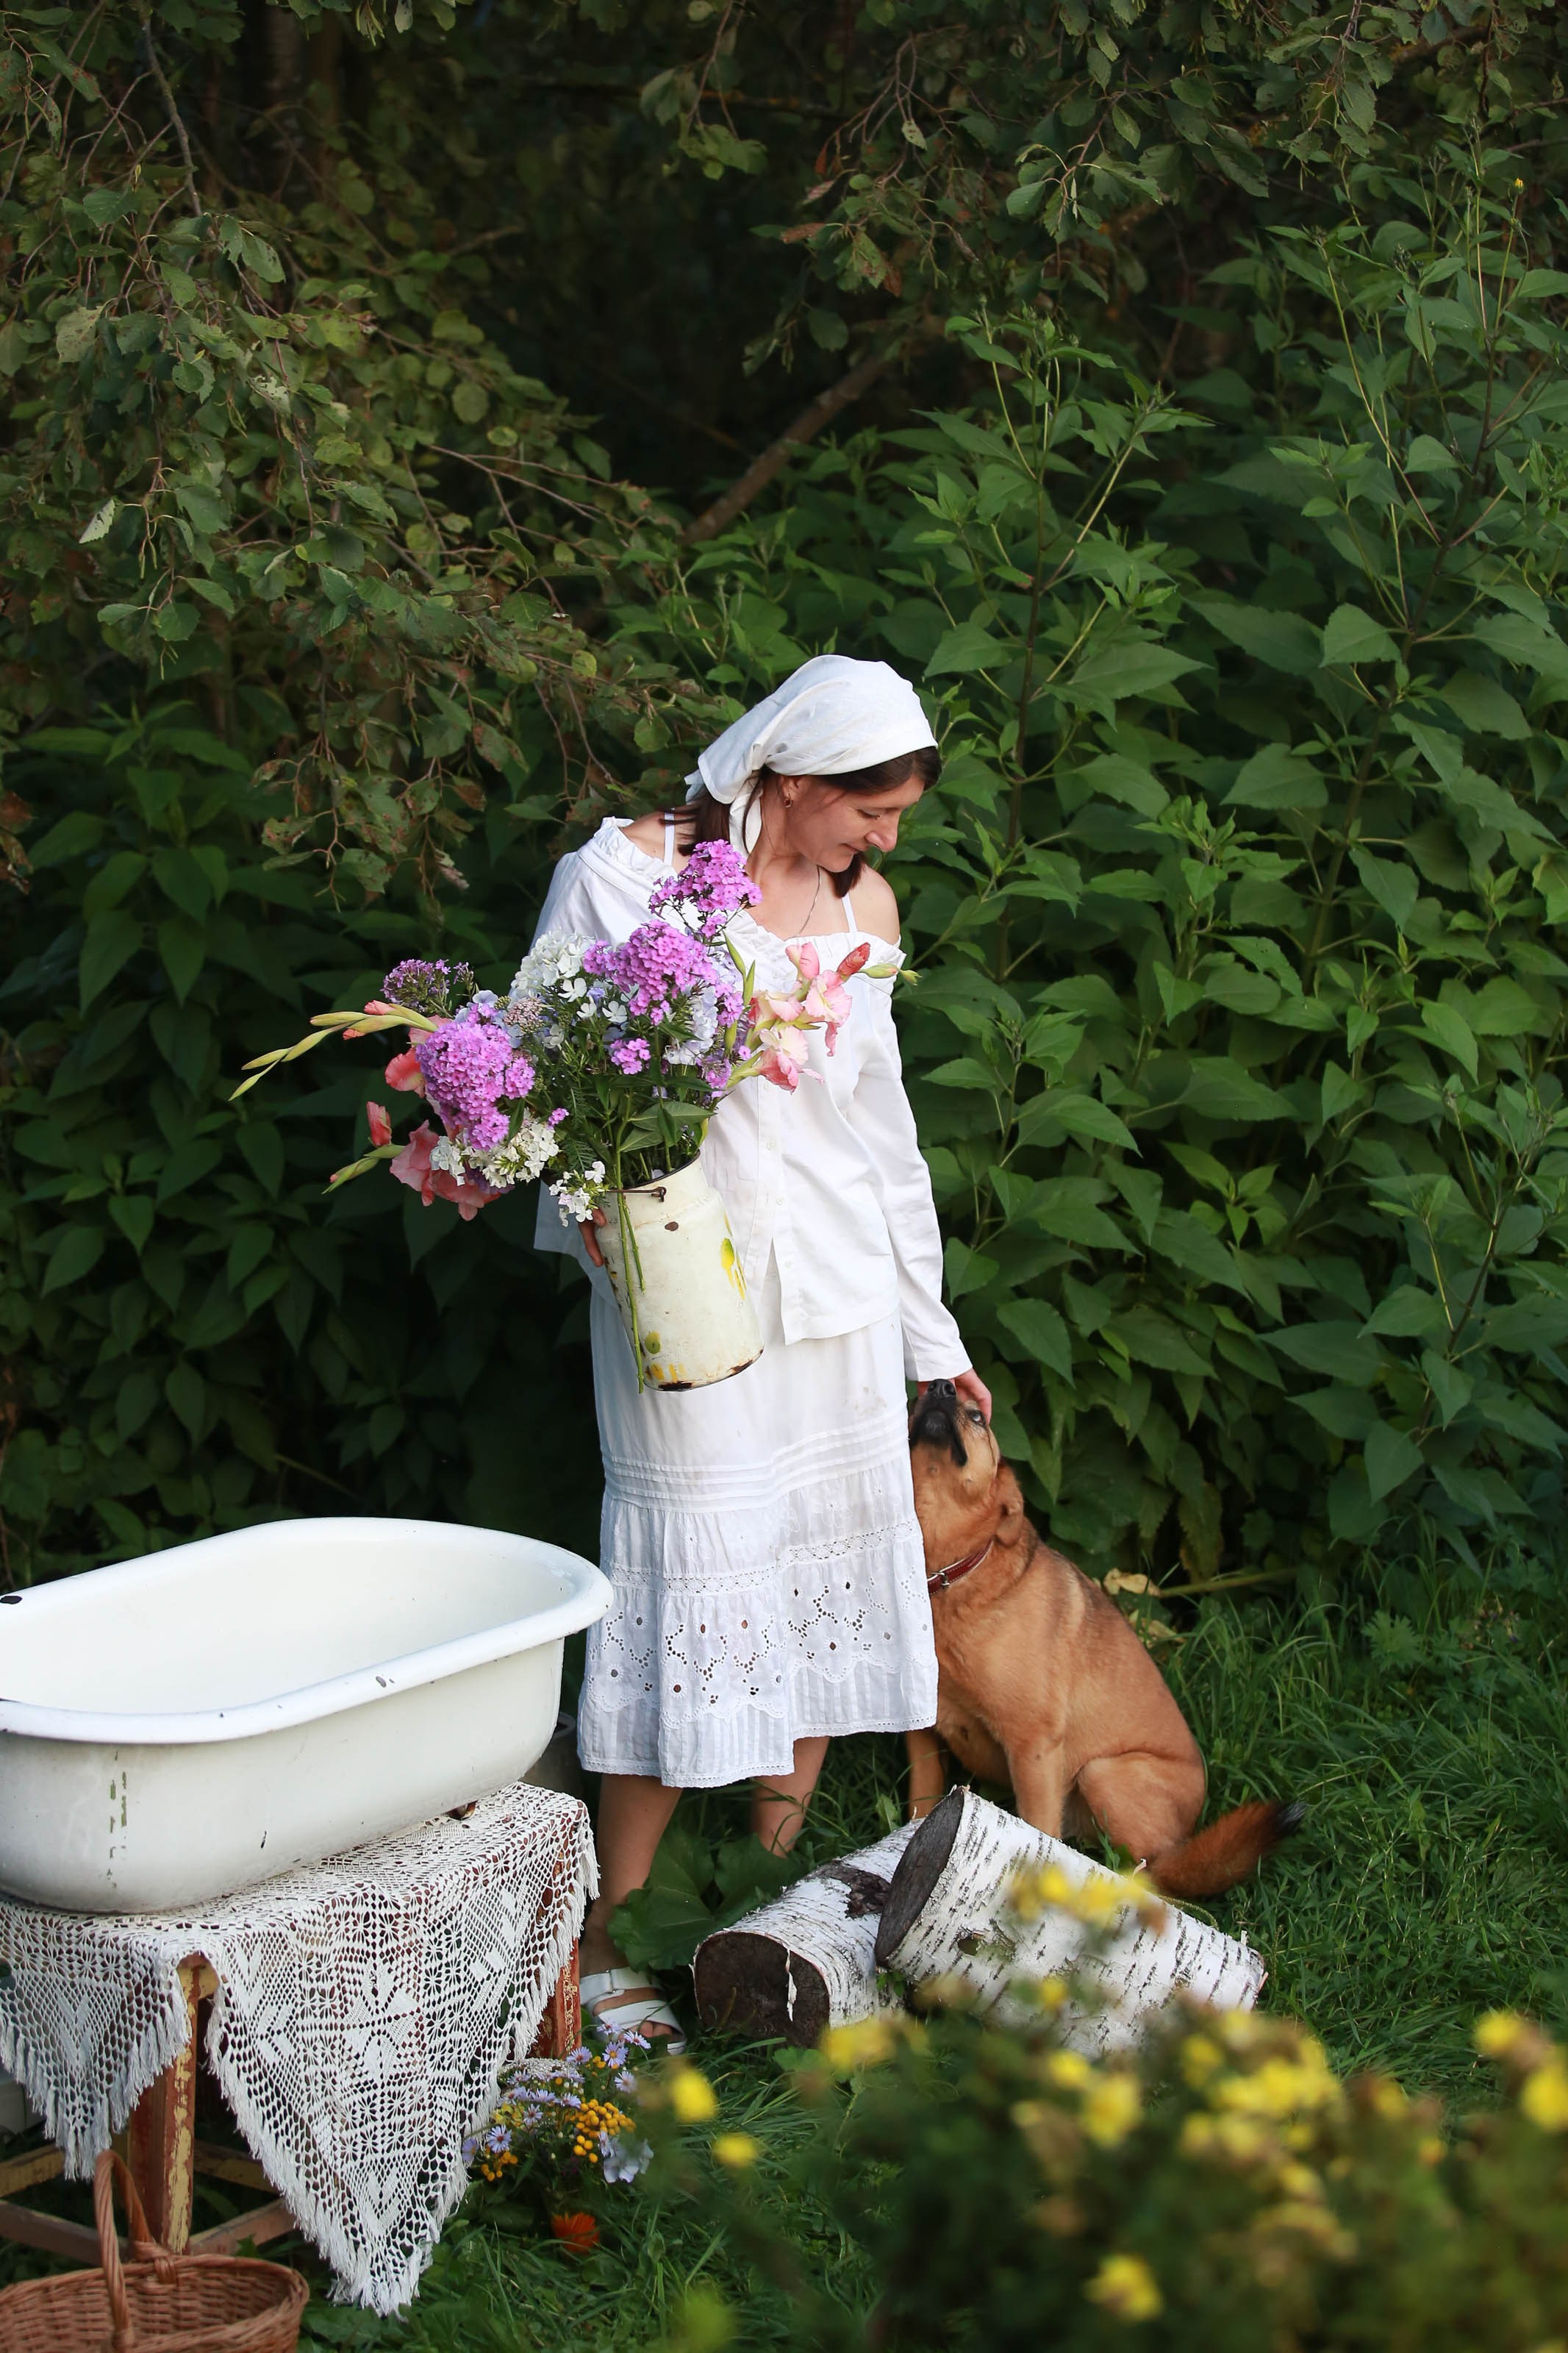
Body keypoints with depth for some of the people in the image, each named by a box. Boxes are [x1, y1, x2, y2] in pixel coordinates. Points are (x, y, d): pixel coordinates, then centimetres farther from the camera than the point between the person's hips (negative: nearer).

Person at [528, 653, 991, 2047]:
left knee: (828, 1577, 6)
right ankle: (602, 1938, 1)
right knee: (696, 1588, -8)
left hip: (837, 1282, 6)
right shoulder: (631, 871, -5)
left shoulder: (864, 909, 12)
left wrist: (926, 1326, 20)